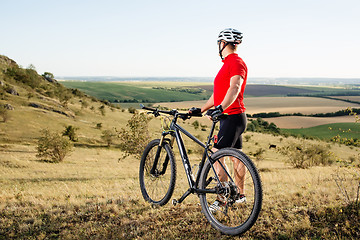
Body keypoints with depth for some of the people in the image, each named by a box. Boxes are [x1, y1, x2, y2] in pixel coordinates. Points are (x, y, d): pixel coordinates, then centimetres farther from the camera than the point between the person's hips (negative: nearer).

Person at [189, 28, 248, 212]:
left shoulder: (236, 62, -12)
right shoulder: (229, 63, 20)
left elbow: (234, 88, -29)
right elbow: (218, 93, 24)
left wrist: (221, 108, -42)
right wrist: (201, 109, 25)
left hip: (232, 117, -10)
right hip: (230, 116, 10)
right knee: (236, 157, 16)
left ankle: (221, 200, -11)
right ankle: (240, 194, 27)